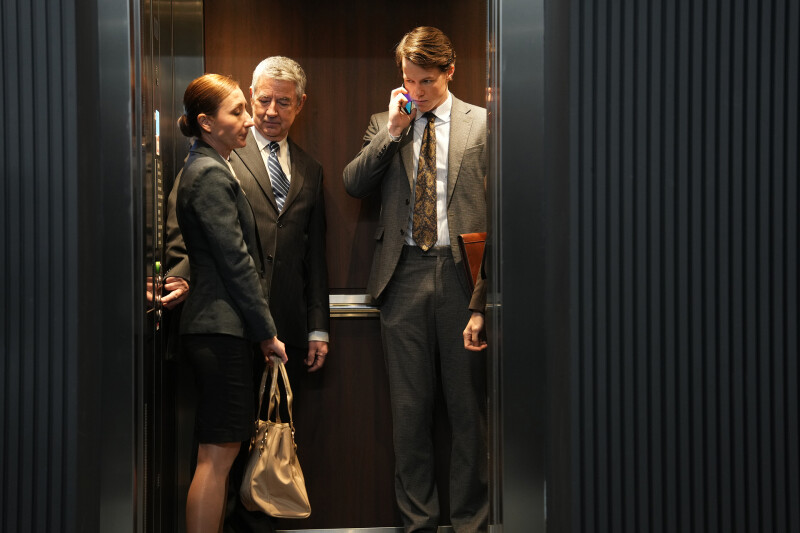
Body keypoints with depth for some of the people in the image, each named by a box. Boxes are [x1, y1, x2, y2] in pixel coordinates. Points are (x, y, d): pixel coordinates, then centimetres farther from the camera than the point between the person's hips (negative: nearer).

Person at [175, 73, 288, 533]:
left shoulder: (211, 169, 18)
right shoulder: (211, 175, -14)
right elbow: (237, 262, -16)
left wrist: (262, 326, 19)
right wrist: (268, 331, -11)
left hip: (219, 326, 10)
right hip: (222, 327, -10)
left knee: (222, 451, 12)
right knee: (217, 454, -6)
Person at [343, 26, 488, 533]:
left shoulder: (482, 123, 5)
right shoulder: (385, 125, 13)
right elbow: (353, 184, 1)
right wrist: (393, 128, -5)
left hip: (461, 271, -2)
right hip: (404, 274, 2)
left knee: (467, 403, 3)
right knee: (410, 405, 6)